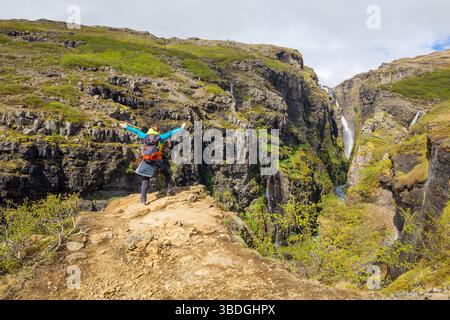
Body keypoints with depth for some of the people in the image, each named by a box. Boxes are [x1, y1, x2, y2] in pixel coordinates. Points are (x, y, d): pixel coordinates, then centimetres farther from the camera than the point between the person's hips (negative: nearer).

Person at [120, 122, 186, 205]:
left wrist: (126, 127, 35)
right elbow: (170, 133, 11)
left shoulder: (145, 136, 14)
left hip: (146, 162, 2)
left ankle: (143, 199, 5)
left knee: (145, 180, 9)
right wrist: (181, 128, 17)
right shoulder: (160, 137, 8)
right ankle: (168, 189, 10)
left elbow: (136, 131, 23)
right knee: (167, 173, 21)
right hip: (157, 161, -2)